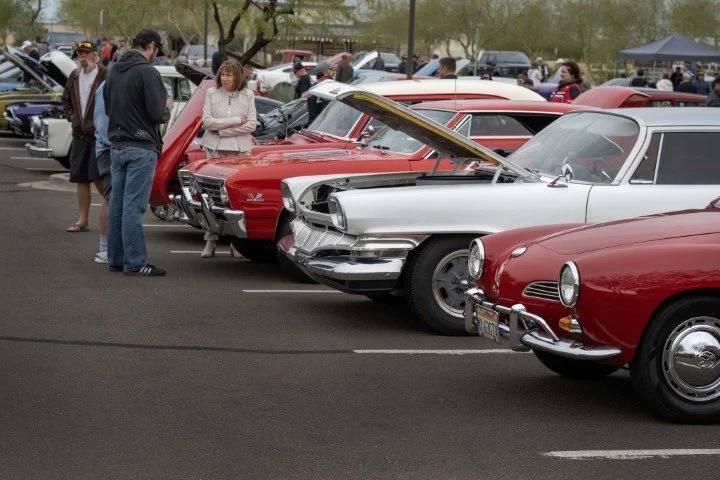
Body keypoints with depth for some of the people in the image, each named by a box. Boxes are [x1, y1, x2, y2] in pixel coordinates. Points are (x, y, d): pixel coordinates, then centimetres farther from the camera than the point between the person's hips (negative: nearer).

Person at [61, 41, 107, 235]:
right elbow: (66, 100, 24)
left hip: (99, 135, -6)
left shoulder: (105, 75, -8)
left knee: (98, 177, -11)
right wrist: (72, 118, 8)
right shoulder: (74, 76, 13)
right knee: (81, 179, 8)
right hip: (80, 135, 7)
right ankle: (82, 220, 14)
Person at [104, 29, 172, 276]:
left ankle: (115, 259, 16)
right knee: (134, 206, -7)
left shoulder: (114, 71, 11)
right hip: (141, 148, -8)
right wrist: (167, 107, 4)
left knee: (116, 204, 11)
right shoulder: (147, 72, -14)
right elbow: (158, 114, -18)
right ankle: (135, 263, -5)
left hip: (116, 146, 8)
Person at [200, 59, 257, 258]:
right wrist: (236, 121, -7)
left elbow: (252, 124, -2)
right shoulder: (211, 93, 6)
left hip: (240, 149, 0)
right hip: (215, 149, 0)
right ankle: (210, 241, 1)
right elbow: (207, 122, -4)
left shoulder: (248, 95, 6)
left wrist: (223, 130, -8)